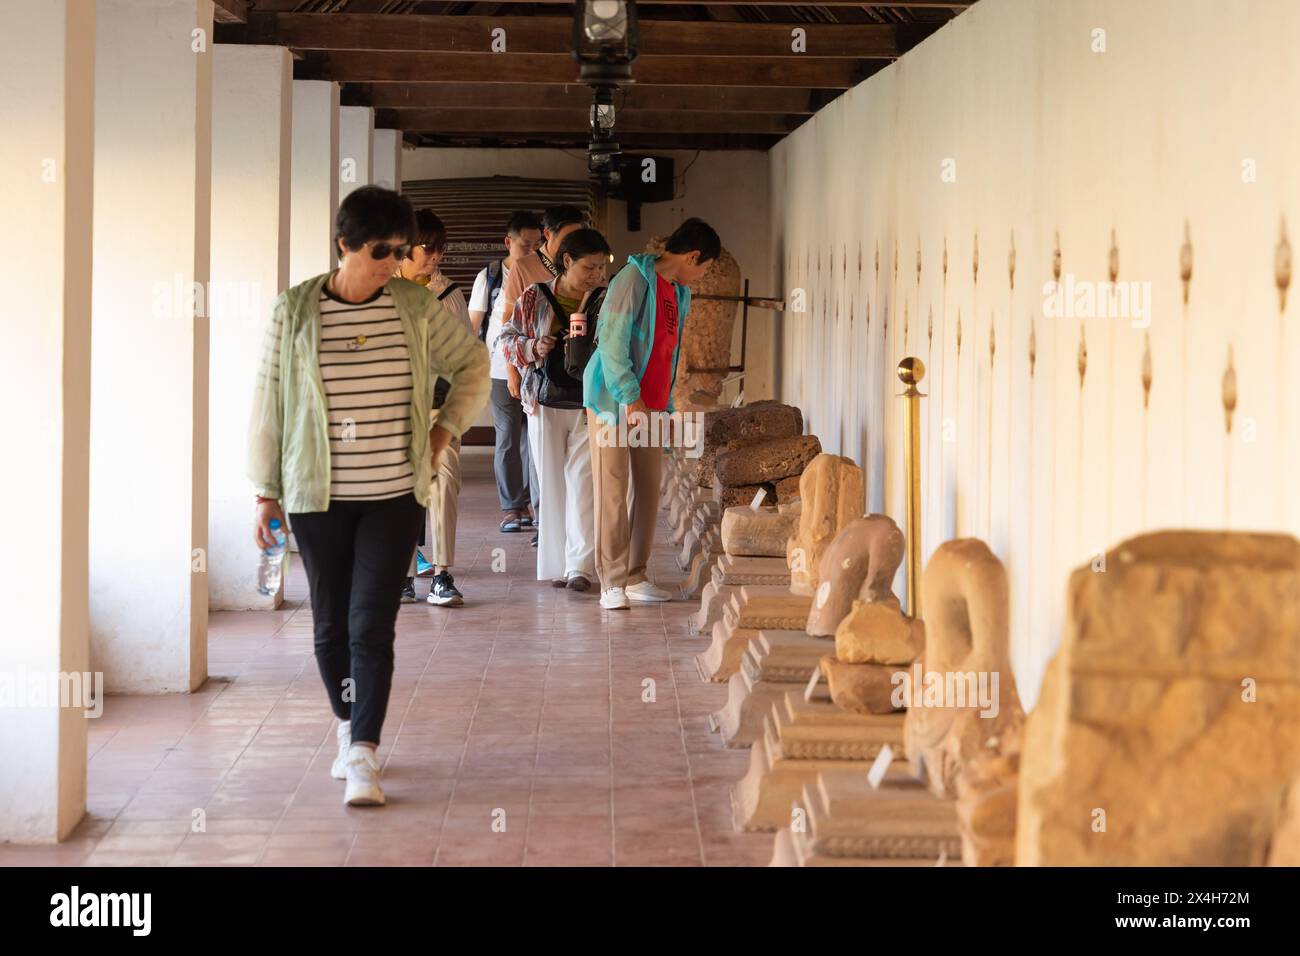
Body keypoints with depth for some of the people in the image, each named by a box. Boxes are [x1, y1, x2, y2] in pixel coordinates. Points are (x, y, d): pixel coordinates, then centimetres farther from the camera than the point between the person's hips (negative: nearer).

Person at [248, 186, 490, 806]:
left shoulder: (417, 309, 0)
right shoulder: (295, 311, -3)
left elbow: (473, 362, 16)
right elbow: (270, 401, 1)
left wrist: (447, 429, 4)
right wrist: (266, 492, 1)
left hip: (393, 497, 0)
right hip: (317, 498, 0)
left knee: (372, 627, -8)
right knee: (331, 627, 10)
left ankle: (363, 756, -8)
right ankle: (349, 729, 31)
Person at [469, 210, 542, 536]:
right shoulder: (489, 277, 2)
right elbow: (473, 324, 7)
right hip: (502, 370, -1)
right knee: (507, 439, 3)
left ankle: (538, 503, 7)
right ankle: (510, 507, 10)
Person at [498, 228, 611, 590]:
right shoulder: (535, 297, 1)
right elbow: (507, 338, 8)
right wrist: (532, 348, -11)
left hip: (590, 404, -1)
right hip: (545, 403, 1)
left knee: (583, 480, -8)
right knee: (551, 482, 5)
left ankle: (580, 565, -8)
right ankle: (555, 565, 11)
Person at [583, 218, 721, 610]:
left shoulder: (679, 294, 15)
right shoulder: (635, 278, -12)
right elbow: (612, 341, -18)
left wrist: (667, 408, 17)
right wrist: (630, 399, -20)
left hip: (650, 408, 8)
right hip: (614, 402, -8)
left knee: (648, 492, 7)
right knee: (612, 492, -6)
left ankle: (635, 577, 15)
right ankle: (612, 583, -5)